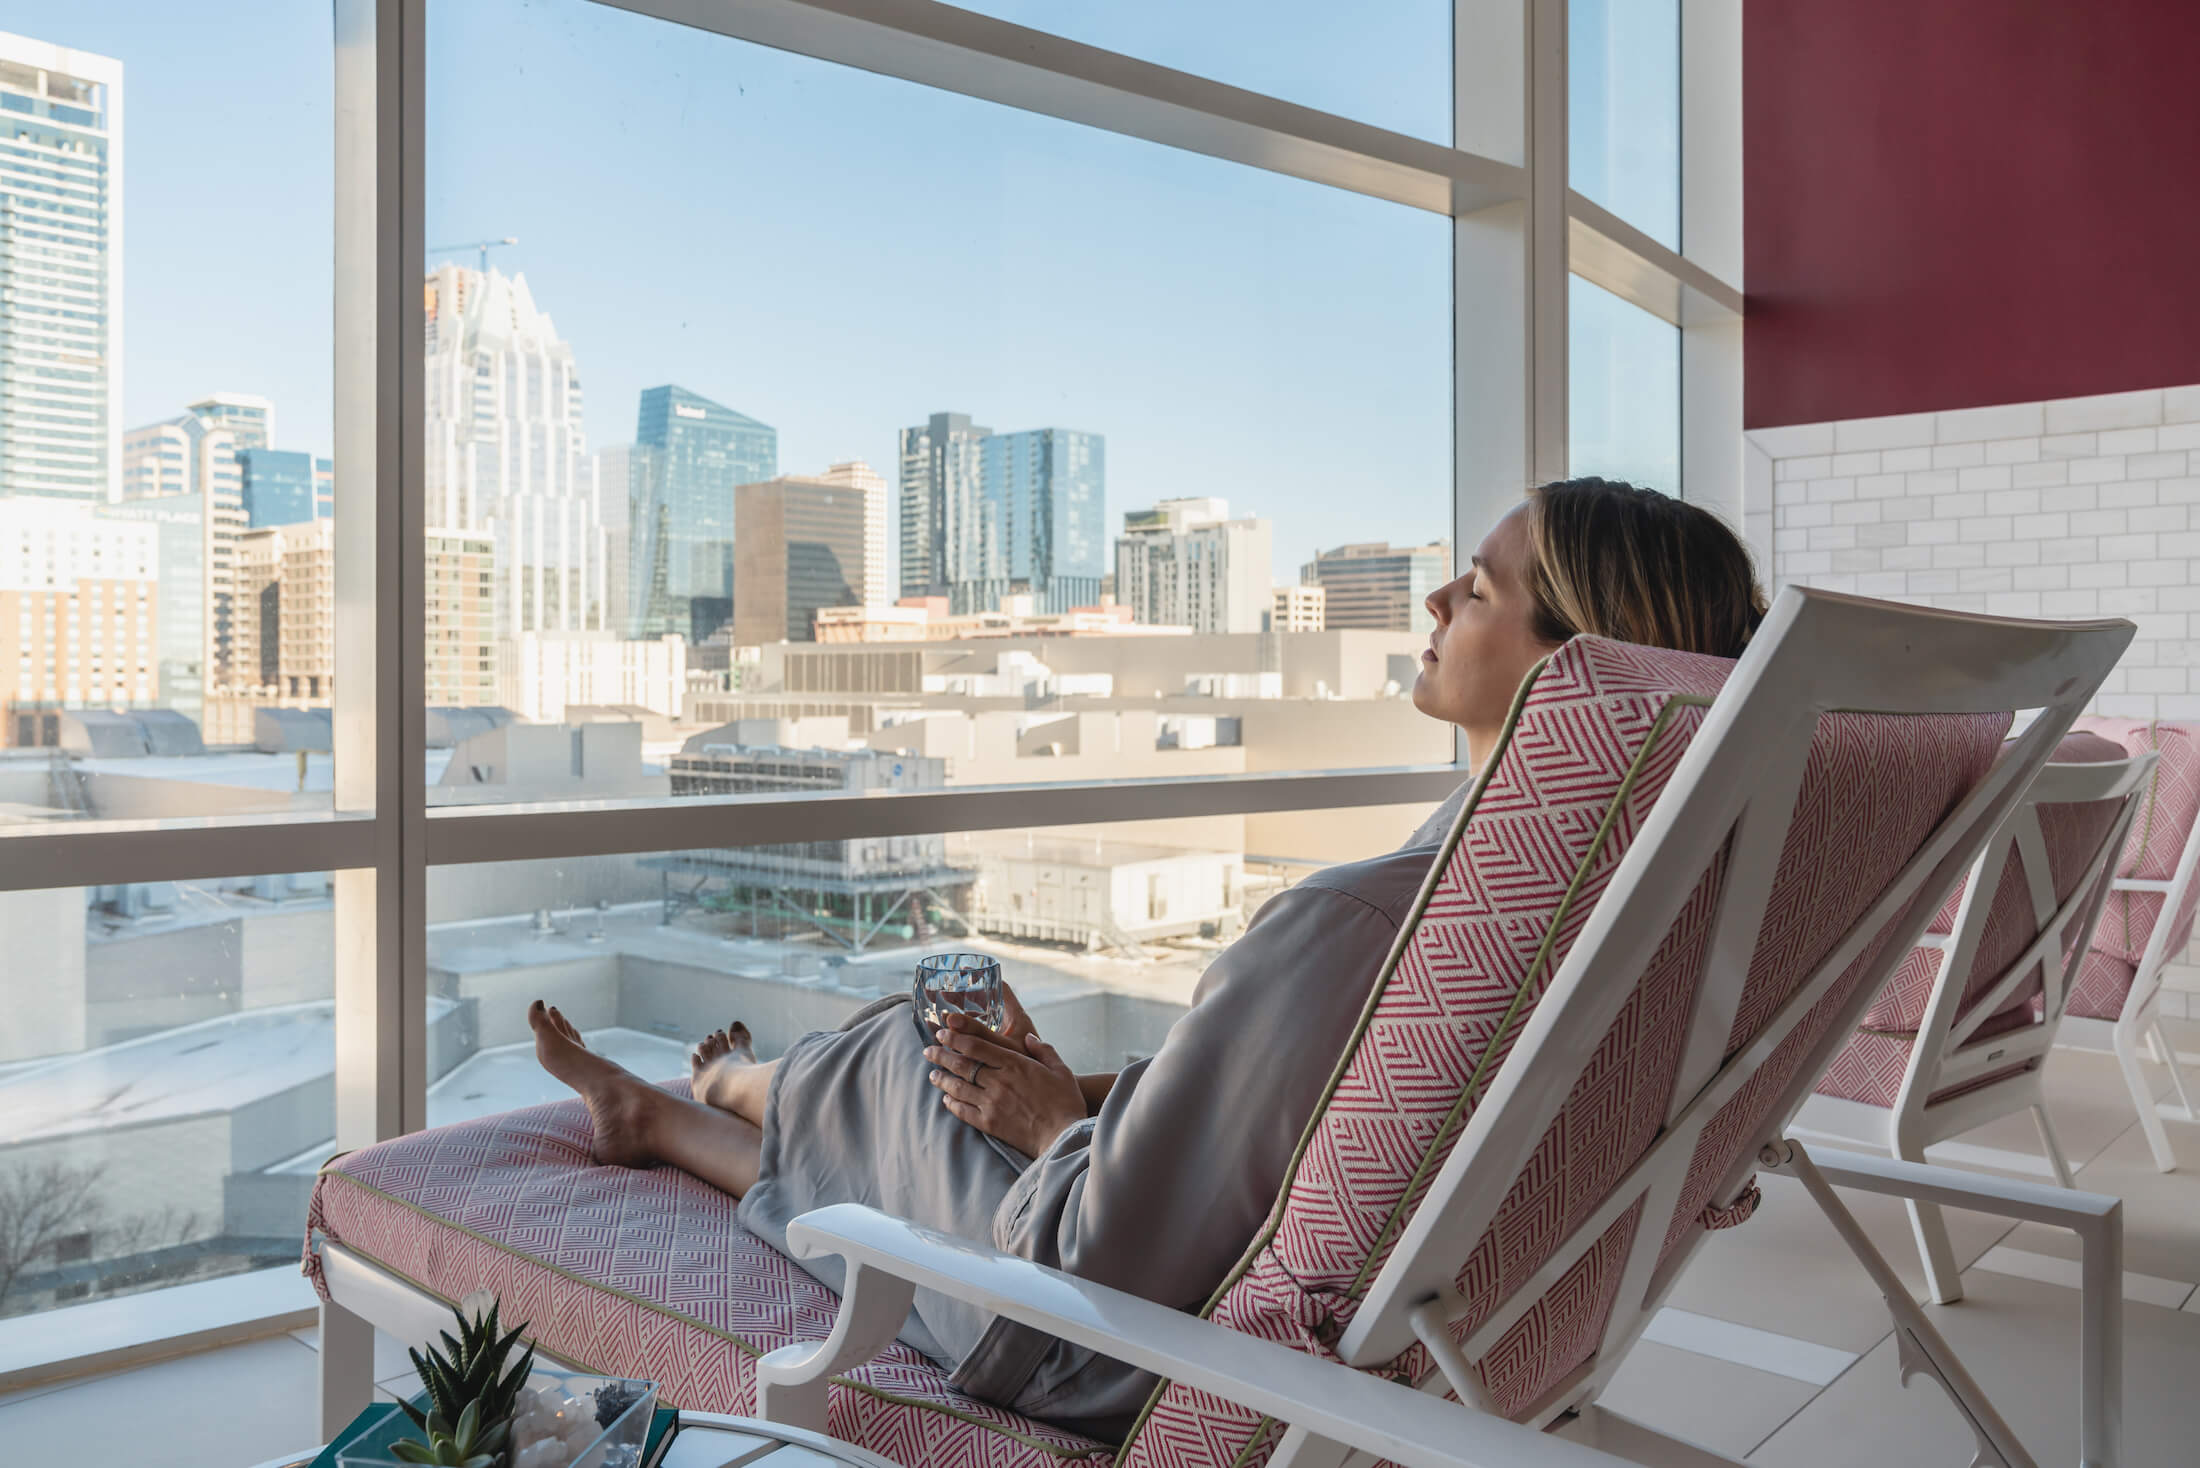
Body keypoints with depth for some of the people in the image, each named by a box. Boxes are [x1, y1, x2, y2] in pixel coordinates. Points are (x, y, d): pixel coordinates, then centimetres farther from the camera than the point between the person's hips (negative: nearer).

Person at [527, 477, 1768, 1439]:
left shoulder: (1355, 923, -36)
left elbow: (1106, 1269, -30)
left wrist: (1058, 1121, -9)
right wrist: (1096, 1098, 6)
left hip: (1140, 1380, -7)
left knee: (894, 1064, 17)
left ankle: (745, 1082, 53)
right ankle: (663, 1118, 55)